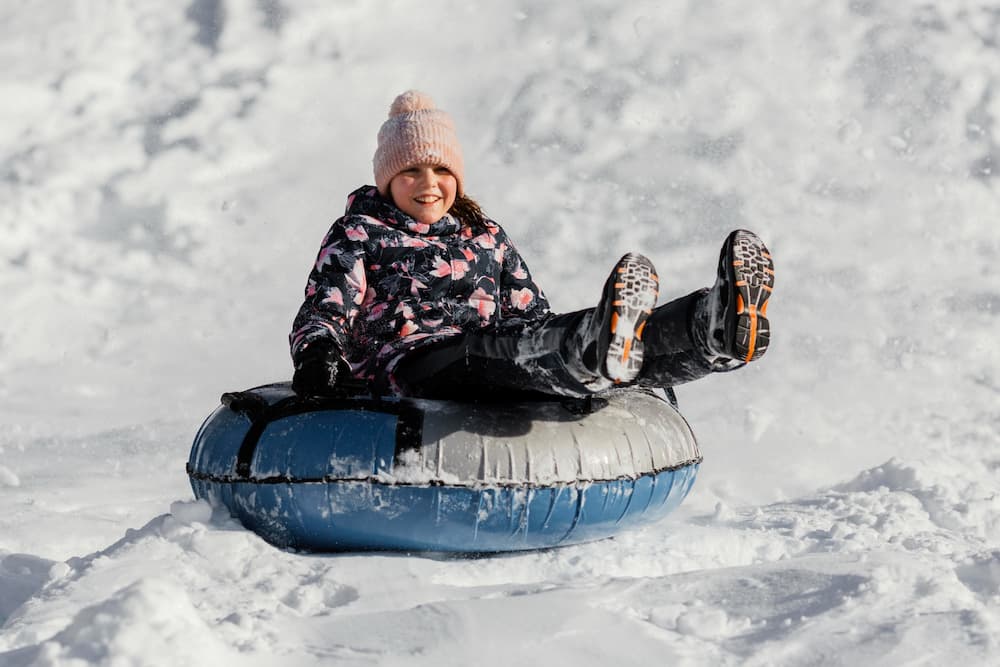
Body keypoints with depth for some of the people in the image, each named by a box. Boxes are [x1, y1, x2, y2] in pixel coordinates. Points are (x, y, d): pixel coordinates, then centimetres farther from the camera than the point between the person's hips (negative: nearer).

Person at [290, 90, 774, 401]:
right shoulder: (360, 232, 19)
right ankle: (596, 350, -75)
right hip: (409, 360, -4)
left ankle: (721, 324, -54)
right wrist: (315, 353, -16)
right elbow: (323, 311, 7)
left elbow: (531, 316, 26)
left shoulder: (488, 238, 31)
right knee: (499, 350, -39)